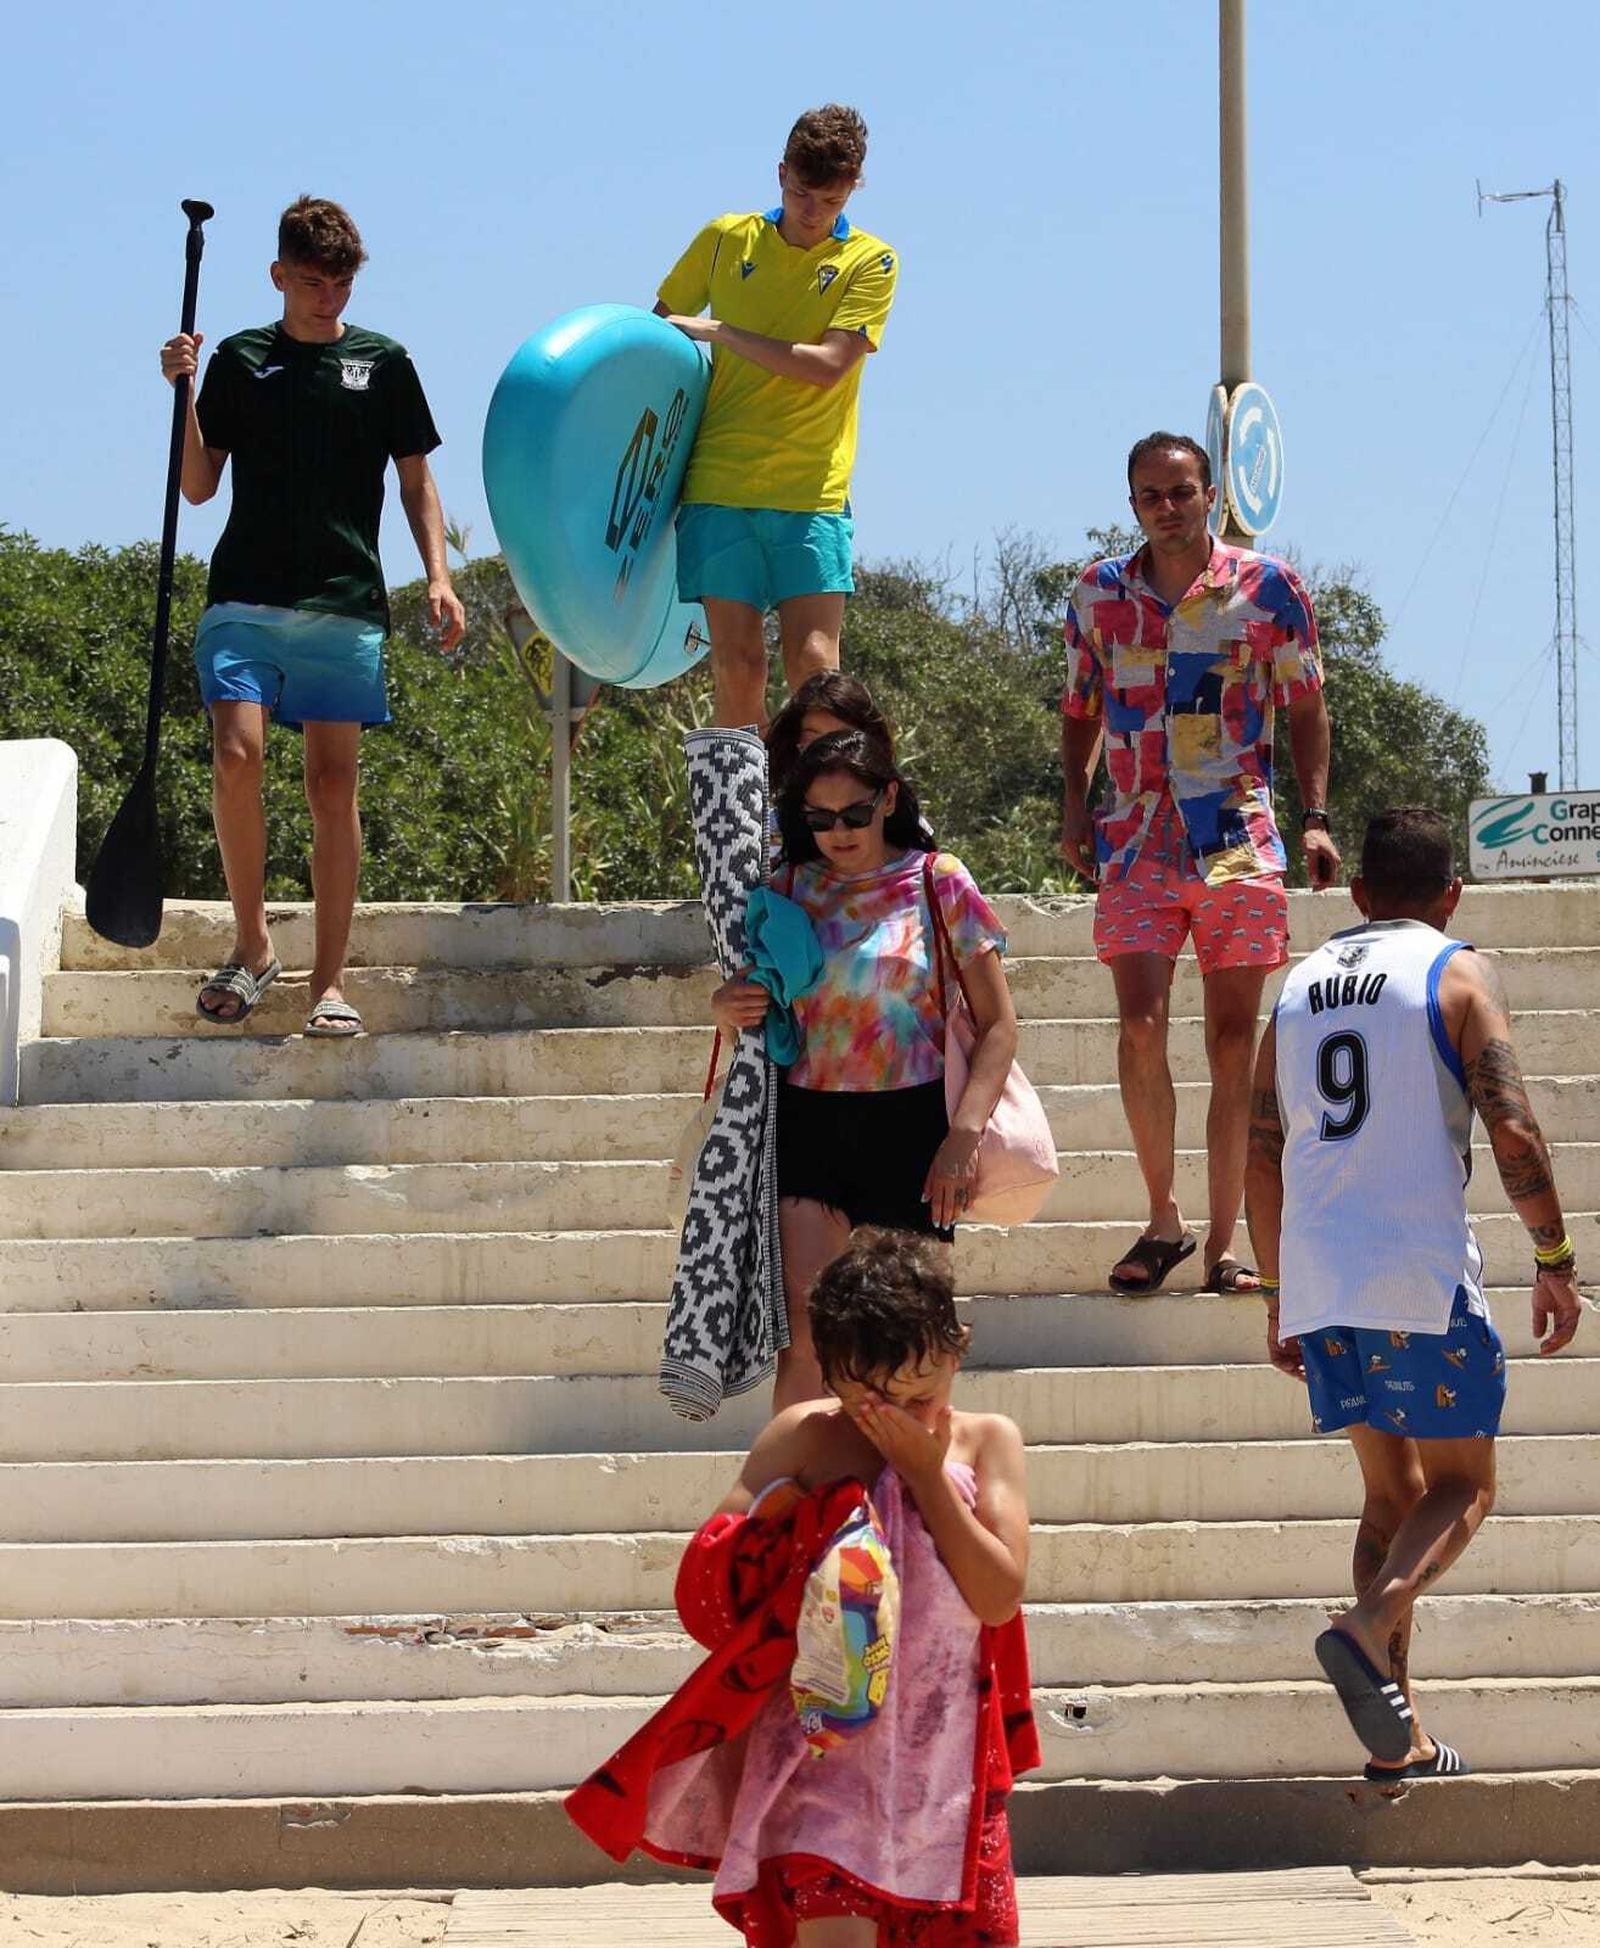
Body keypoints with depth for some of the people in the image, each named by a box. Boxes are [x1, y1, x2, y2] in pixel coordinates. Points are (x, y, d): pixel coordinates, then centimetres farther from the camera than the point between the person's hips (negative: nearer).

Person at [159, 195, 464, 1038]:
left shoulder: (382, 363, 10)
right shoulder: (239, 359, 10)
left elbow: (416, 482, 12)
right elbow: (198, 486, 10)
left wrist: (438, 577, -1)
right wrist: (184, 391, -4)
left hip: (344, 602, 0)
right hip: (245, 596, 0)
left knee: (333, 784, -3)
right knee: (236, 756, -17)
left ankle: (329, 983, 3)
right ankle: (251, 945, 1)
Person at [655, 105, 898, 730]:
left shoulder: (869, 262, 3)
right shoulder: (726, 240, 10)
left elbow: (827, 365, -9)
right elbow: (660, 328, 22)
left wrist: (719, 333, -7)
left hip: (812, 493, -1)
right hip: (719, 486, 2)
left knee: (814, 665, -10)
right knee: (737, 665, -5)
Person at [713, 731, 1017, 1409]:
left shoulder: (937, 881, 2)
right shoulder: (792, 888, 10)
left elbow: (998, 1025, 0)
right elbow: (752, 1008, 21)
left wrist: (964, 1135, -13)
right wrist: (724, 1008, -5)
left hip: (908, 1124, -2)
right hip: (807, 1123, 2)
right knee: (805, 1327, -12)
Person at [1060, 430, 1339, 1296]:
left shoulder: (1268, 589, 1)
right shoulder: (1099, 593, 6)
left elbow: (1306, 707, 7)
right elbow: (1081, 707, 19)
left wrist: (1315, 818, -3)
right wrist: (1074, 804, 7)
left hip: (1242, 843, -1)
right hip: (1136, 844, 1)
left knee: (1233, 1042, 1)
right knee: (1140, 1028, -12)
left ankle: (1223, 1243, 8)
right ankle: (1163, 1219, 5)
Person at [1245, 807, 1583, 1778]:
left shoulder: (1299, 987, 15)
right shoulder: (1459, 973, -2)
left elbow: (1262, 1154, 15)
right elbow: (1512, 1128, -11)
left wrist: (1279, 1293, 21)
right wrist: (1556, 1259, -3)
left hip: (1317, 1280, 5)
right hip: (1422, 1274, -5)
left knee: (1393, 1490, 14)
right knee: (1464, 1486, 7)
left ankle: (1400, 1739, 9)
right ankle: (1369, 1627, -20)